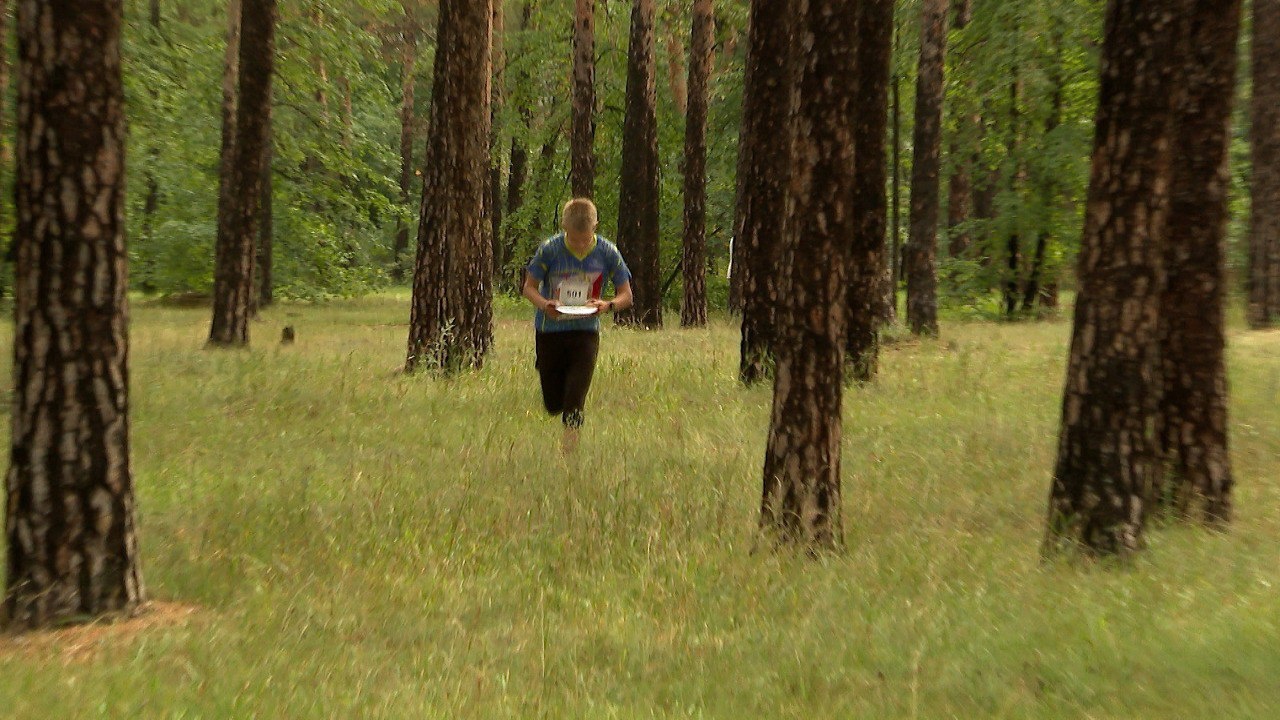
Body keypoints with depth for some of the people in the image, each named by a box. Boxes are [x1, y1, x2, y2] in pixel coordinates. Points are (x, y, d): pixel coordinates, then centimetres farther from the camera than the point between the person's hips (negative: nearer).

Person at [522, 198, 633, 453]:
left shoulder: (607, 252, -9)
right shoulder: (550, 249, -10)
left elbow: (626, 295, -2)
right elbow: (529, 287, -1)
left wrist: (608, 305, -24)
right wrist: (544, 304, -23)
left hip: (585, 331, -1)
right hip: (549, 330, 1)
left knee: (575, 398, -12)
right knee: (553, 404, 10)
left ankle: (568, 448, -1)